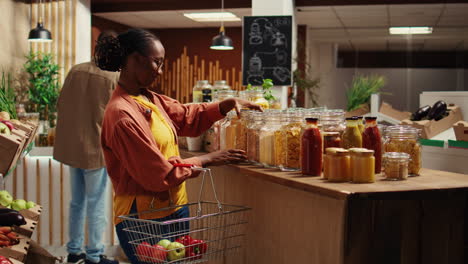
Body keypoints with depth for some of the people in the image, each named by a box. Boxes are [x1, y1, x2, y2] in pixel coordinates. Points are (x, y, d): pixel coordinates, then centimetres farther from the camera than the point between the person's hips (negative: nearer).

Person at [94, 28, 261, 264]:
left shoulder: (150, 99, 5)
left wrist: (229, 104, 4)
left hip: (173, 208, 9)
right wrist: (206, 161, -11)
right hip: (144, 219, -9)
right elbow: (158, 174, -21)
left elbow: (187, 116, 18)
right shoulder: (122, 114, -21)